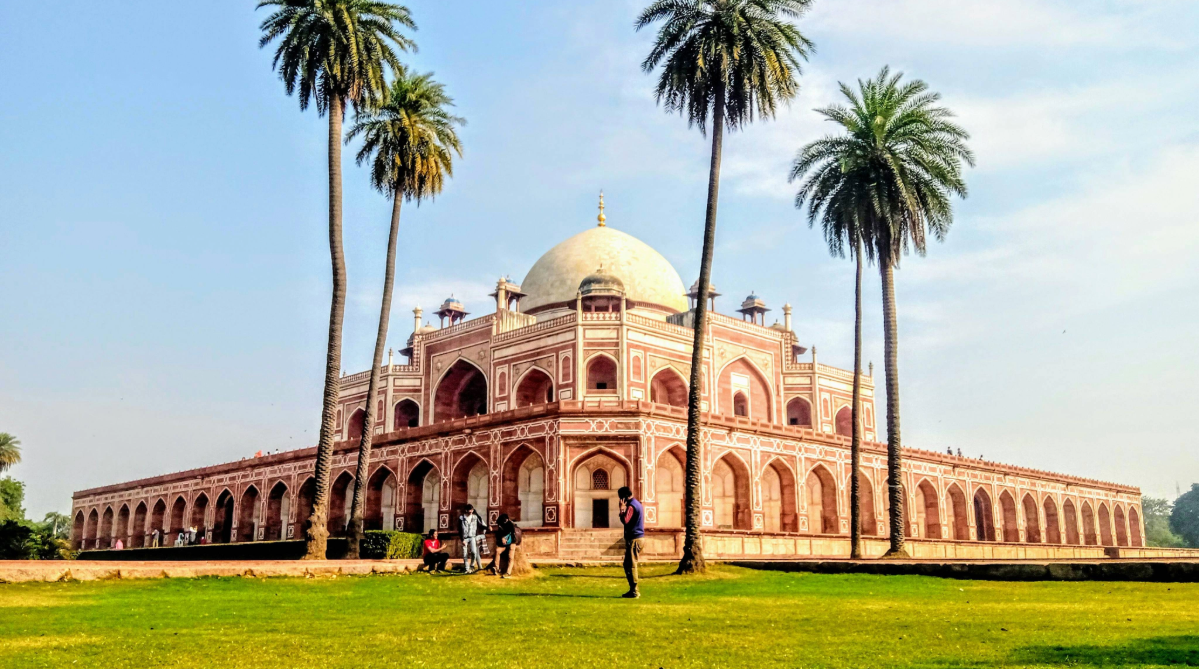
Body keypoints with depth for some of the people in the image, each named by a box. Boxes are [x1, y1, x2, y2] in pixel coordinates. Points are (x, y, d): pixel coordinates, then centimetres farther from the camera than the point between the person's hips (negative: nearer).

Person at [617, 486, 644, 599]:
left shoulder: (631, 506, -13)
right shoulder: (637, 504, 18)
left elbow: (625, 521, -25)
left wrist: (622, 509, -17)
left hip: (634, 539, -10)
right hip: (639, 537, 10)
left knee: (630, 565, -6)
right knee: (628, 565, 14)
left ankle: (634, 591, -5)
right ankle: (634, 590, 16)